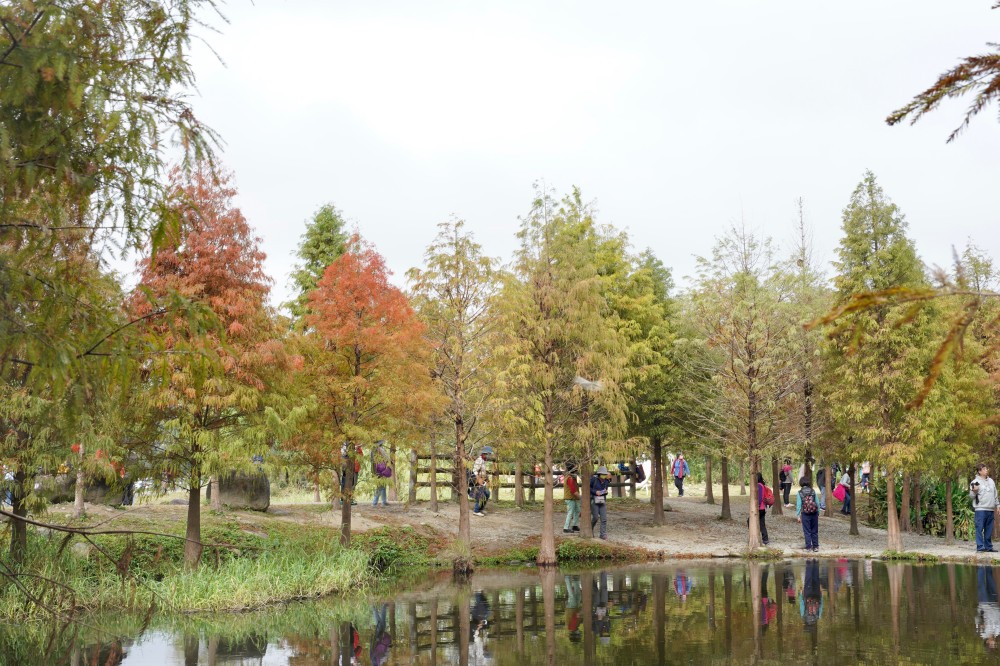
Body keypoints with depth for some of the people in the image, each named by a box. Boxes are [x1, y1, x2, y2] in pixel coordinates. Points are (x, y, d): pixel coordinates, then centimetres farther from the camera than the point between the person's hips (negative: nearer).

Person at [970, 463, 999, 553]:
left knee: (989, 530, 8)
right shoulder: (975, 482, -2)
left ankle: (988, 547, 14)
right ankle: (980, 547, -8)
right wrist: (974, 491, -22)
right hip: (980, 509, -6)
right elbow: (971, 496, -3)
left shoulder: (991, 481, 16)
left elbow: (995, 495, 25)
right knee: (979, 528, -8)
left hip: (990, 509, 6)